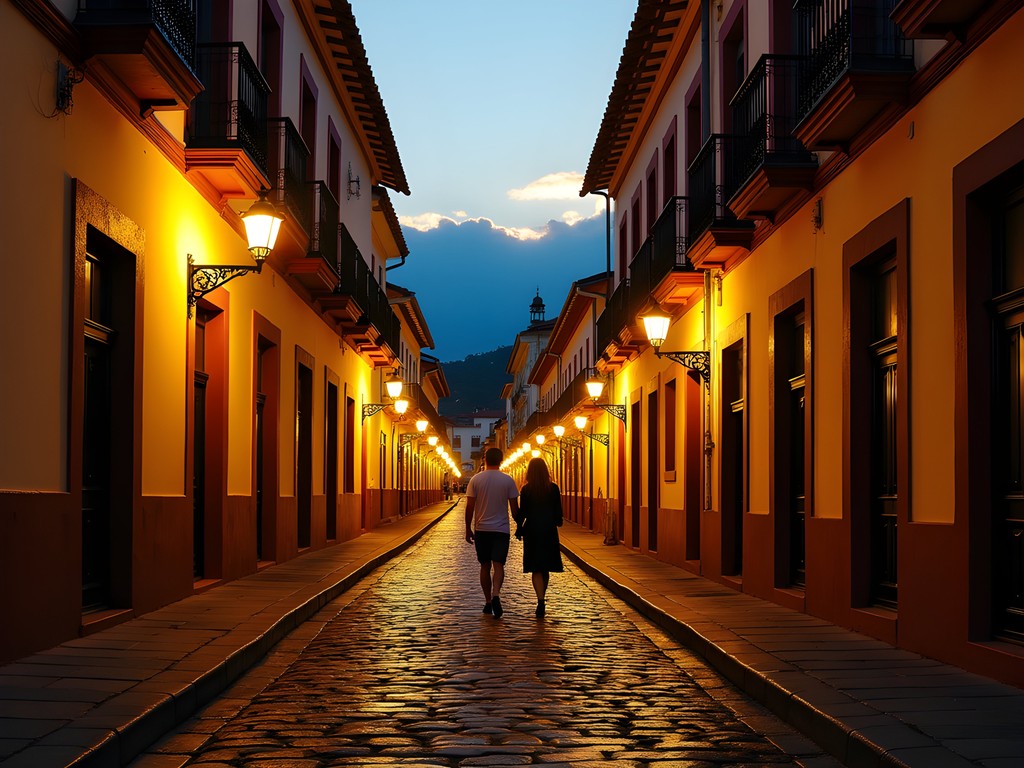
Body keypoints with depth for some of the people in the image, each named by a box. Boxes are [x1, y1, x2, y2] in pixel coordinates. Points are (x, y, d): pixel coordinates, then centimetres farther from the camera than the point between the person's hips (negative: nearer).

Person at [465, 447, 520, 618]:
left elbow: (469, 507, -2)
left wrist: (468, 529, 7)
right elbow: (515, 508, 0)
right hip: (501, 529, -1)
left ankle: (488, 602, 16)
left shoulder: (475, 480, -2)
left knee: (485, 566, 11)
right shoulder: (508, 480, -2)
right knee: (498, 565, -5)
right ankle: (496, 596, -28)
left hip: (481, 529, 1)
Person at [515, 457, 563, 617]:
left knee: (536, 569, -1)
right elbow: (558, 513, 2)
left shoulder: (526, 490, -8)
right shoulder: (554, 489, -2)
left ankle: (540, 601, -19)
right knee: (545, 568, 15)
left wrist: (519, 528, 9)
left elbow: (522, 513, -6)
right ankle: (541, 601, 25)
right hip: (549, 532, 2)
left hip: (532, 532, -2)